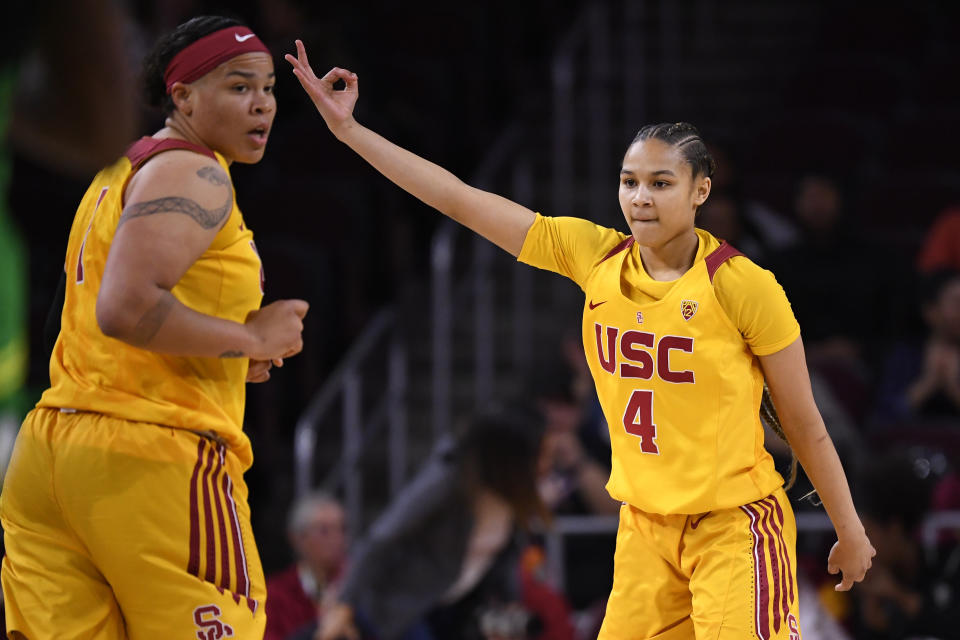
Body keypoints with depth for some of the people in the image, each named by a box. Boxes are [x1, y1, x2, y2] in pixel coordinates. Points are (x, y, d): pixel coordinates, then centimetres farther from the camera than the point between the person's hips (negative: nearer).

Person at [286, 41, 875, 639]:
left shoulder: (743, 286, -12)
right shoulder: (596, 257, -1)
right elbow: (461, 201, 1)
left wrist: (851, 532, 4)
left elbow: (804, 423, -3)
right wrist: (349, 129, -2)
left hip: (735, 527, -4)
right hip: (647, 527, 5)